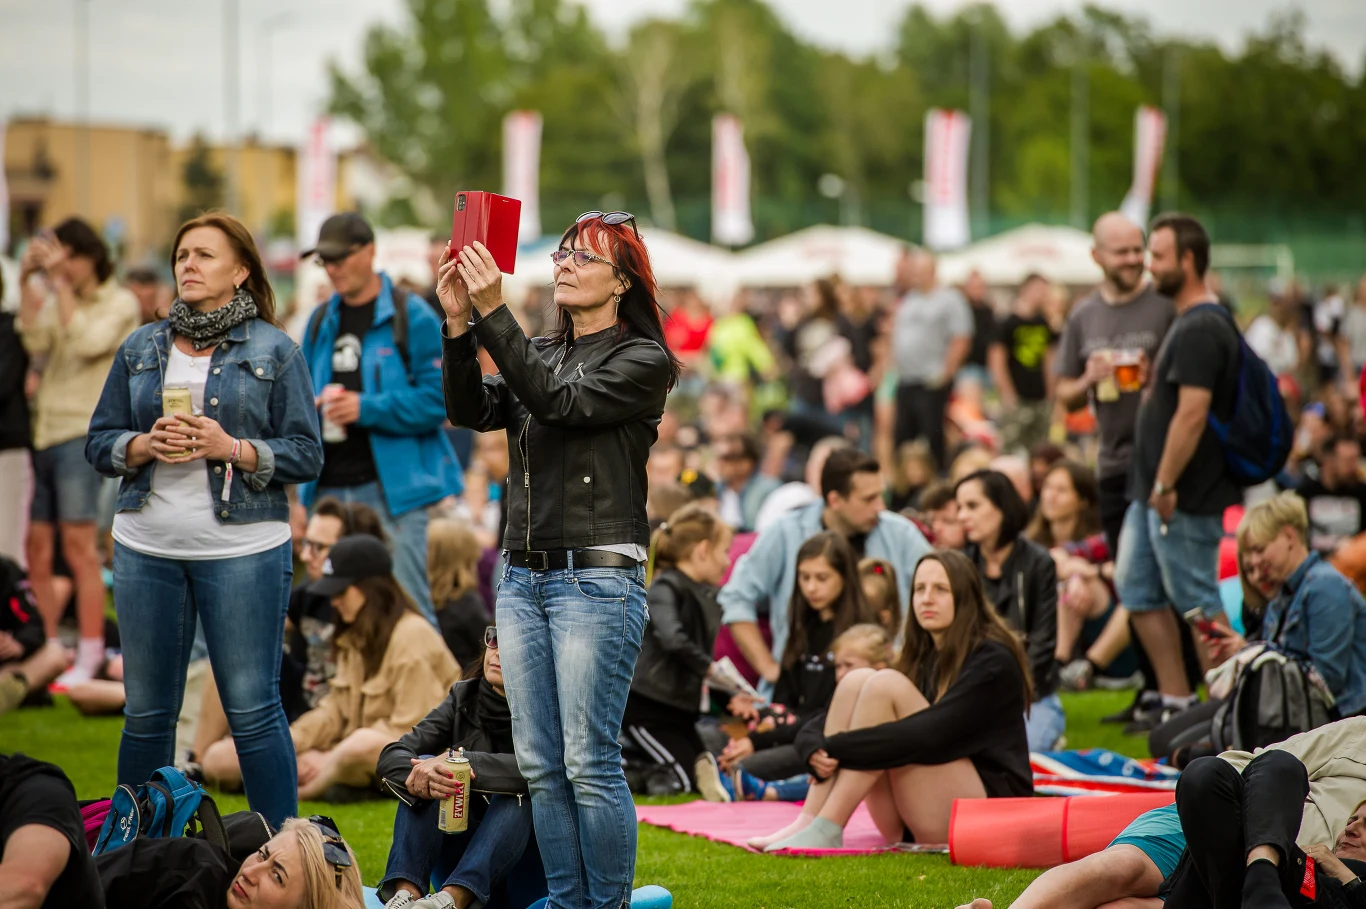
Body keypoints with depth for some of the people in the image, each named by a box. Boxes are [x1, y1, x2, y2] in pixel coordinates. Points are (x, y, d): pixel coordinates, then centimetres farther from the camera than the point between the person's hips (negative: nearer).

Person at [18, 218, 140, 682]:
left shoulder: (120, 303, 2)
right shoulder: (59, 301, 17)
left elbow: (89, 342, -15)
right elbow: (35, 342, 0)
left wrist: (61, 285, -13)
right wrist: (27, 283, -3)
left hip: (84, 432, -6)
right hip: (44, 431, 6)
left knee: (78, 542, -12)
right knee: (36, 548, 4)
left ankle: (90, 657, -12)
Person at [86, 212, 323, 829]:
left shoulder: (274, 352, 2)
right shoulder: (140, 349, 12)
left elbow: (307, 455, -1)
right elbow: (99, 442, 12)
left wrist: (232, 448, -15)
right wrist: (145, 446, -8)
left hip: (242, 551, -3)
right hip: (146, 548, 4)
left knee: (253, 709, -4)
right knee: (146, 712, 8)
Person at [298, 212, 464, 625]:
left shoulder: (411, 317, -3)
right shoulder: (321, 321, 15)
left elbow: (437, 399, -9)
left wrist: (367, 408, -18)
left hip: (392, 486, -6)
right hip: (329, 487, 6)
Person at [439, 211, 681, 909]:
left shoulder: (642, 361, -3)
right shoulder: (539, 353, 17)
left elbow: (560, 402, -17)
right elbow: (472, 410, 2)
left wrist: (493, 314, -21)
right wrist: (459, 324, -12)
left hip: (597, 580, -6)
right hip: (523, 576, 7)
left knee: (589, 763, -8)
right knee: (540, 766, 7)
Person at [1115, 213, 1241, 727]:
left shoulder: (1200, 329, -18)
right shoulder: (1187, 323, 15)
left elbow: (1192, 412, -25)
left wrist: (1166, 485, -23)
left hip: (1185, 497, -11)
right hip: (1152, 492, 11)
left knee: (1196, 600, -4)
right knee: (1138, 592, 12)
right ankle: (1175, 698, 17)